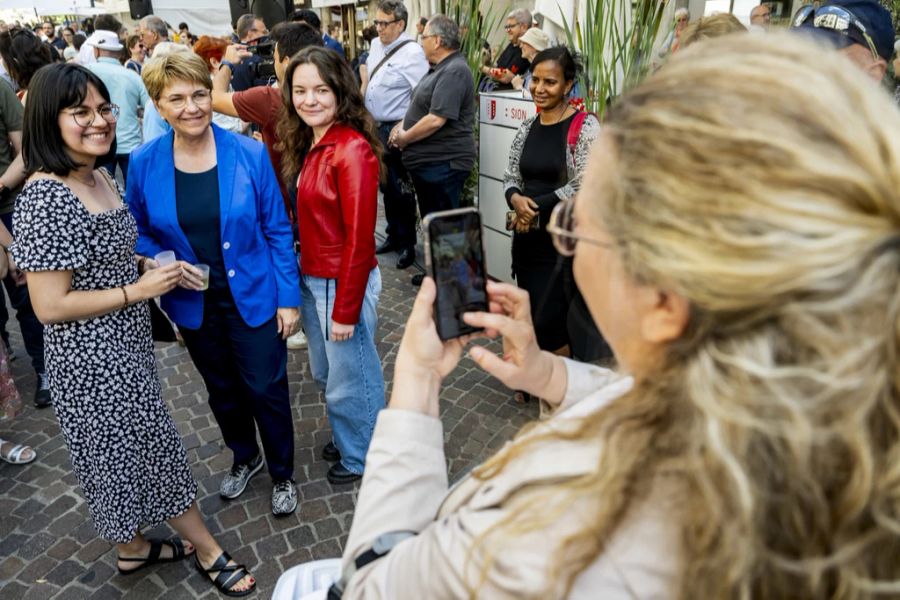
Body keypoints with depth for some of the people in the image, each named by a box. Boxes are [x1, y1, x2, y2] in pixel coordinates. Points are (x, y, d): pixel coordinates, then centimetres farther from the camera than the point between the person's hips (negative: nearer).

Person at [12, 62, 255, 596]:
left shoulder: (100, 176, 3)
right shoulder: (46, 198, -24)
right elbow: (50, 305, -23)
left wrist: (150, 265, 1)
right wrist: (139, 290, -19)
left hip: (127, 344, 9)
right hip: (93, 357, -8)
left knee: (139, 446, 21)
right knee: (127, 451, 9)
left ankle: (133, 547, 42)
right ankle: (205, 548, 27)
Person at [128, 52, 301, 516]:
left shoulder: (249, 154, -12)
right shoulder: (144, 164, -7)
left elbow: (277, 230, -7)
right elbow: (138, 234, 6)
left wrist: (288, 298, -8)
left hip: (254, 298, -2)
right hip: (193, 304, 3)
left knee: (266, 390, 7)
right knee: (222, 391, 21)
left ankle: (282, 474, 33)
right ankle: (244, 457, 49)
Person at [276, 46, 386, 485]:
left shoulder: (353, 149, -20)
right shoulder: (309, 144, 6)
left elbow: (359, 238, -20)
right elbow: (305, 218, 9)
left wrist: (346, 309, -17)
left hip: (342, 283, -8)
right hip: (310, 278, 8)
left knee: (350, 378, 12)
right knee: (324, 373, 24)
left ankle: (361, 457, 36)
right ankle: (345, 438, 48)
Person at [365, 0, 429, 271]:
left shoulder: (412, 52, -15)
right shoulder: (376, 45, 10)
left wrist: (404, 127, -24)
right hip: (376, 127, 8)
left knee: (400, 189, 0)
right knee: (386, 185, 17)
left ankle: (407, 244, 14)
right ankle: (393, 235, 31)